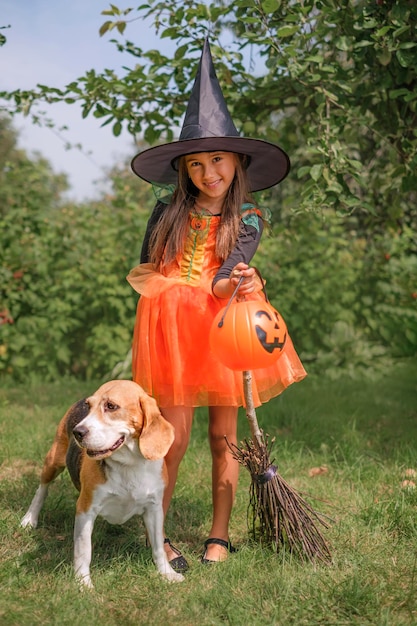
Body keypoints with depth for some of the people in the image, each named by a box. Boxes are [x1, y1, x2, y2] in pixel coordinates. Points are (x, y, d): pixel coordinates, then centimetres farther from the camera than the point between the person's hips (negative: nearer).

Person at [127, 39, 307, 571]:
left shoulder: (248, 218, 3)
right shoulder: (168, 213, 7)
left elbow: (232, 272, -12)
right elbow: (143, 275, 10)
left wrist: (232, 284, -35)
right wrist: (195, 287, -3)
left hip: (224, 327, 0)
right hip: (171, 329, 0)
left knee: (223, 436, 6)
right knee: (175, 438, -3)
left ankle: (219, 535, 20)